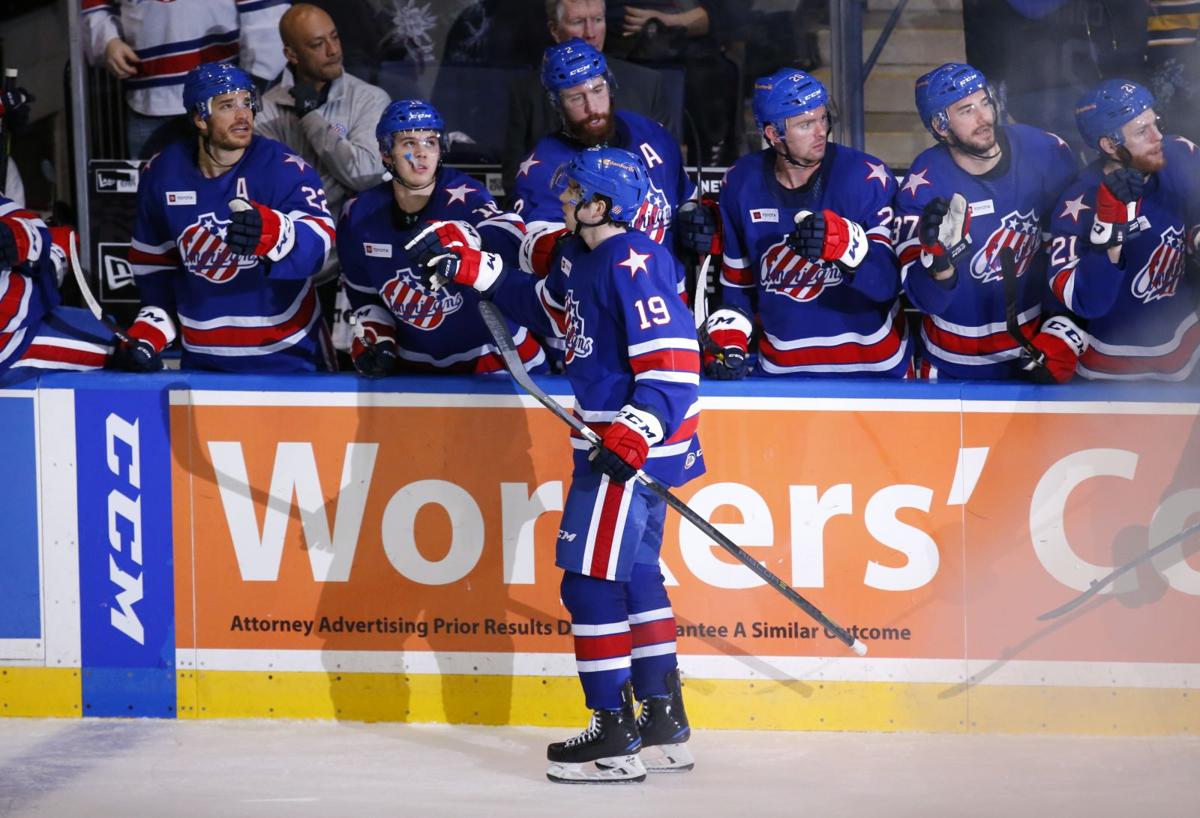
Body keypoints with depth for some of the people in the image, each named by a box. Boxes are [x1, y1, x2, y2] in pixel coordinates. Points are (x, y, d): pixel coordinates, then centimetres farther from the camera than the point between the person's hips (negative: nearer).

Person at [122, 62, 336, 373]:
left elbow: (318, 240, -30)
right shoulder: (162, 174, 1)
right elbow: (154, 260, 16)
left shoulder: (283, 168, -13)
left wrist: (267, 230, -50)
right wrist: (149, 330, 7)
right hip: (202, 357, 3)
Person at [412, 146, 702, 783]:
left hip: (639, 440, -11)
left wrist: (637, 433, -31)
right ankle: (665, 727, 24)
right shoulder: (581, 256, 10)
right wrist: (482, 273, 21)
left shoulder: (632, 266, -20)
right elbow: (549, 309, 29)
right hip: (610, 437, 11)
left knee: (591, 577, -9)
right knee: (633, 575, 16)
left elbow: (673, 362, -25)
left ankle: (614, 737, -6)